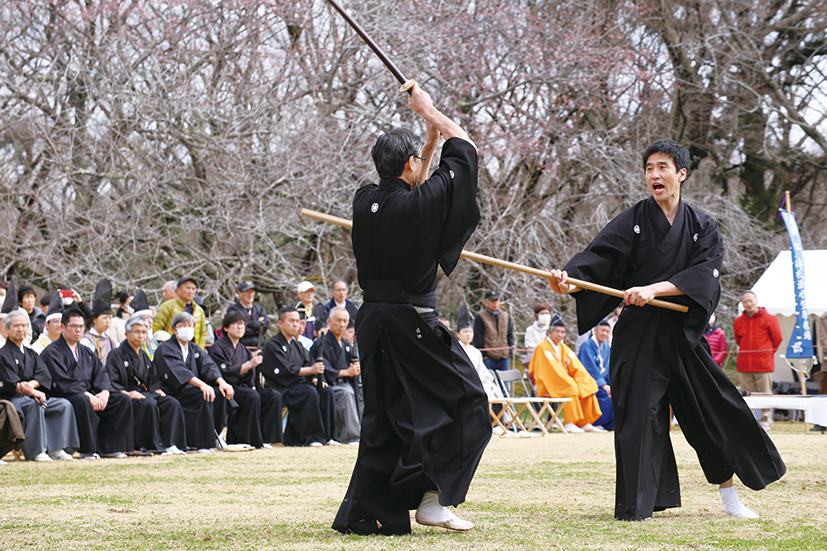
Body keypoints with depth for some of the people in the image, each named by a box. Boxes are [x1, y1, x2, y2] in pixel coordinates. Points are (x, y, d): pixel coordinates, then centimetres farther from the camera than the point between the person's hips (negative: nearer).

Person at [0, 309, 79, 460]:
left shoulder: (31, 354, 21)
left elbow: (45, 376, 5)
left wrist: (31, 384, -18)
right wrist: (33, 392, -26)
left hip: (33, 396, 7)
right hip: (12, 398, -7)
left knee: (64, 405, -14)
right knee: (36, 405, -36)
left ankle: (56, 448, -19)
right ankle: (36, 451, -34)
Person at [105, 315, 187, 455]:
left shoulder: (144, 356, 25)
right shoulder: (117, 355, 2)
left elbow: (153, 380, 27)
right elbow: (111, 382, -9)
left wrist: (157, 390, 5)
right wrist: (126, 393, -24)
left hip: (146, 392, 7)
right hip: (130, 394, -7)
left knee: (172, 403, -21)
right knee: (148, 404, -38)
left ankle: (168, 444, -26)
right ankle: (152, 446, -30)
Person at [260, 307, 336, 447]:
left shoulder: (297, 345, 19)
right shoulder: (273, 345, -6)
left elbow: (308, 364, 15)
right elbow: (285, 370, -17)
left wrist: (314, 379, -8)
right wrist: (310, 370, -23)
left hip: (298, 383, 7)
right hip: (282, 389, -7)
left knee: (327, 391, -15)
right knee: (311, 393, -31)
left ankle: (326, 436, -12)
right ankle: (311, 438, -27)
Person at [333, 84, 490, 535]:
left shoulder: (365, 202, 2)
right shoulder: (422, 203, -15)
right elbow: (465, 149, -1)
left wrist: (429, 140, 28)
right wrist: (429, 112, 13)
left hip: (373, 321, 7)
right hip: (413, 324, -7)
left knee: (384, 415, 13)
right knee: (462, 402, 6)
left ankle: (365, 512, 10)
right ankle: (431, 498, 0)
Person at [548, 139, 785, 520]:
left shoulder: (703, 228, 7)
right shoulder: (633, 222, 1)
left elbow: (704, 274, -10)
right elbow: (597, 260, -12)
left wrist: (653, 289, -24)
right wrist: (569, 282, -34)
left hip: (683, 333, 2)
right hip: (639, 335, -2)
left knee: (713, 409, 8)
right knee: (638, 414, -10)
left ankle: (729, 495, 27)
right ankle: (636, 506, -3)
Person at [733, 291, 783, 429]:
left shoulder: (769, 319, 0)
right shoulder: (738, 321, 10)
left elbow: (778, 339, 7)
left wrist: (767, 353, 11)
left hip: (764, 365, -3)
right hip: (744, 365, 3)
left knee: (765, 394, -2)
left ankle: (765, 421, 4)